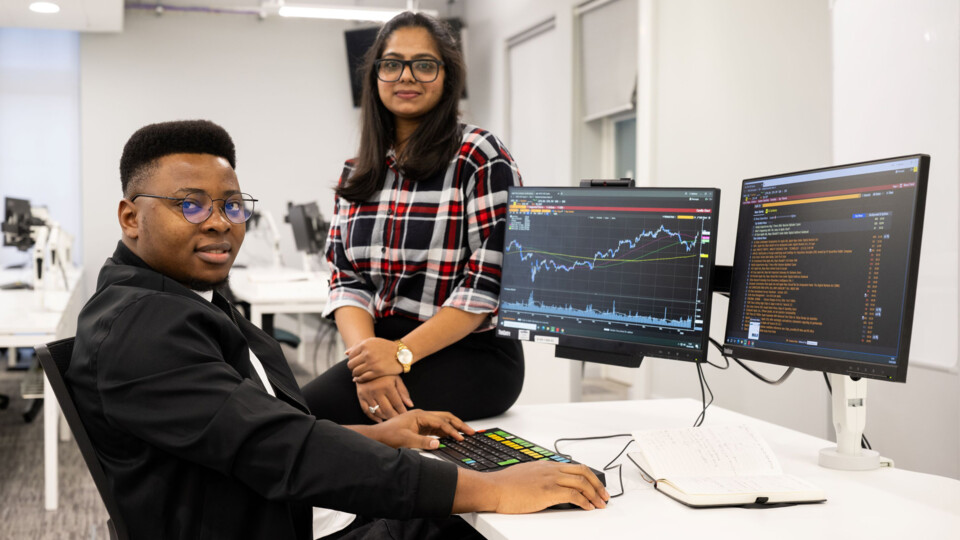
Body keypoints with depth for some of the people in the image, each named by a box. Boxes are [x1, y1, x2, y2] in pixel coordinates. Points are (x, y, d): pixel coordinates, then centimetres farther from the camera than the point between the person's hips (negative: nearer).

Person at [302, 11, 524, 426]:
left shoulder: (481, 158, -3)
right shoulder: (357, 174, 14)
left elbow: (489, 281, -11)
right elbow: (346, 279, 7)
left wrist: (401, 354, -18)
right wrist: (365, 354, -13)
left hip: (469, 356, -5)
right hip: (379, 348, 5)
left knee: (307, 413, -26)